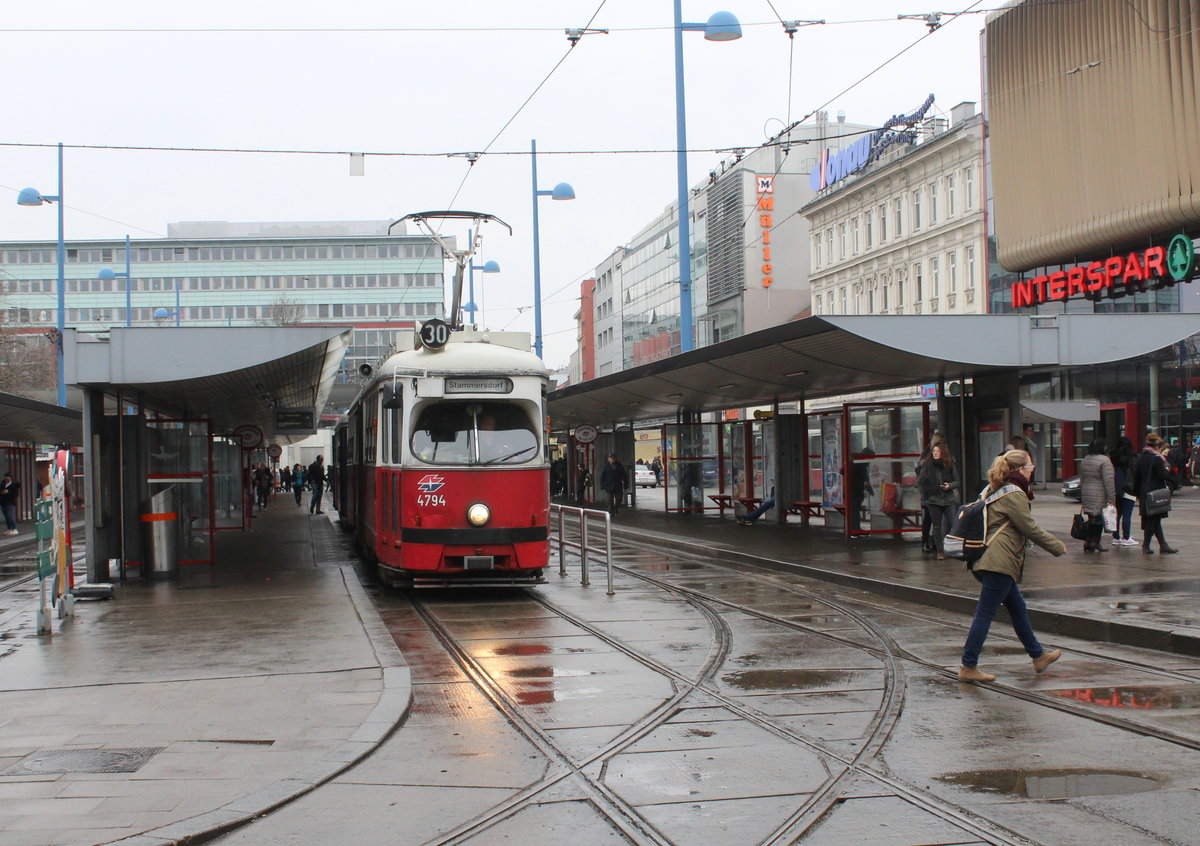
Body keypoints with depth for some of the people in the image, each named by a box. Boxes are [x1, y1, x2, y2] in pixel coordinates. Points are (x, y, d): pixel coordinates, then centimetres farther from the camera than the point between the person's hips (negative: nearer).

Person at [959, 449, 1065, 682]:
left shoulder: (992, 490, 16)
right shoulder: (1014, 494, -12)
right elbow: (1031, 529, -11)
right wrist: (1058, 547, 1)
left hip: (984, 560, 10)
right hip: (998, 563, -10)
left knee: (1017, 607, 20)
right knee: (985, 614, -7)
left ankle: (1038, 656, 32)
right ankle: (968, 667, -5)